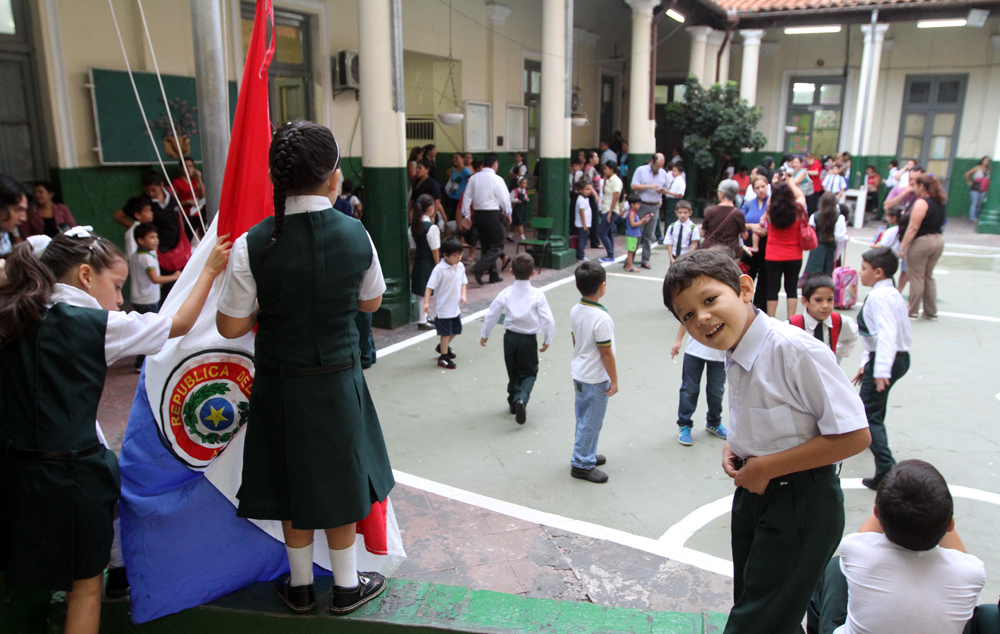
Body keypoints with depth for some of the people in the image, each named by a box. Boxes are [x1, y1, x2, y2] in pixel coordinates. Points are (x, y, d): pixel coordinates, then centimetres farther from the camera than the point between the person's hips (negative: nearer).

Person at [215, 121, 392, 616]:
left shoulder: (252, 245, -17)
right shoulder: (356, 234, -12)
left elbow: (231, 326, -10)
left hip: (280, 385, 0)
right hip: (340, 382, 1)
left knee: (292, 481, 18)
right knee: (339, 478, 18)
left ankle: (301, 586, 37)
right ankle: (347, 585, 34)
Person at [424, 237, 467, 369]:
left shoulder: (460, 266, 1)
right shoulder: (439, 269, -21)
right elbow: (430, 286, -20)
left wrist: (463, 295, -4)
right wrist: (426, 302, -27)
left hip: (456, 307, 7)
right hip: (443, 308, -7)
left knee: (456, 330, 20)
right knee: (446, 332, 3)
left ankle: (442, 347, 44)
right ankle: (443, 357, 19)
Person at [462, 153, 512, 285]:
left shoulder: (473, 178, 4)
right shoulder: (497, 179, -11)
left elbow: (467, 196, 6)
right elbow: (505, 199, -7)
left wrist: (465, 215, 11)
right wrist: (507, 213, 10)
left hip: (478, 214, 6)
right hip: (493, 214, -6)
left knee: (486, 245, 15)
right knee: (497, 246, 1)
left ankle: (494, 275, 19)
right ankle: (479, 269, -17)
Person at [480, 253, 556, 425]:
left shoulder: (506, 293, -7)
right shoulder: (537, 295, -13)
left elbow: (491, 314, 0)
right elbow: (548, 320, -11)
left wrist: (484, 334, 16)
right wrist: (547, 340, 5)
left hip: (510, 337, 2)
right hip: (529, 340, -2)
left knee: (513, 372, 21)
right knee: (529, 372, 13)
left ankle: (513, 401, 33)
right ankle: (521, 399, -12)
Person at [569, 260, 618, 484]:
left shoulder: (575, 311, -2)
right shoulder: (602, 318, -26)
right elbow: (606, 353, -21)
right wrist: (614, 380, -11)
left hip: (579, 374, 8)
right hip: (596, 379, -8)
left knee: (584, 419, 21)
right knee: (591, 422, 5)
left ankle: (586, 455, 36)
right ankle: (582, 464, 16)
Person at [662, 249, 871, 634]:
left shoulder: (794, 349, -28)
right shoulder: (734, 354, -2)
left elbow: (854, 435, -26)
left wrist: (766, 467, -21)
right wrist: (734, 447, -4)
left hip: (803, 504, -8)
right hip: (753, 492, 8)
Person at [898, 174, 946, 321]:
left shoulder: (921, 203, -16)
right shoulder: (940, 203, 9)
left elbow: (913, 228, -20)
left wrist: (902, 246, -18)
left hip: (922, 242, -8)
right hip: (938, 240, 8)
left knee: (916, 277, 1)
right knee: (929, 277, 17)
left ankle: (913, 312, 7)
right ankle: (931, 312, 20)